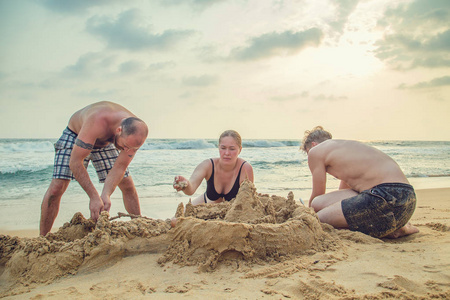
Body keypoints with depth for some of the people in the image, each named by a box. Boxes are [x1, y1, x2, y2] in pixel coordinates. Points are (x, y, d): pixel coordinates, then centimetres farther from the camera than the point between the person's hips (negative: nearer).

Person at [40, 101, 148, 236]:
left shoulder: (135, 133, -29)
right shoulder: (98, 123, -45)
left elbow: (119, 168, -22)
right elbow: (75, 162, -40)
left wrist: (105, 195, -37)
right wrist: (94, 197, -42)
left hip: (105, 141, 4)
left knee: (128, 186, -2)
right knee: (56, 188, -16)